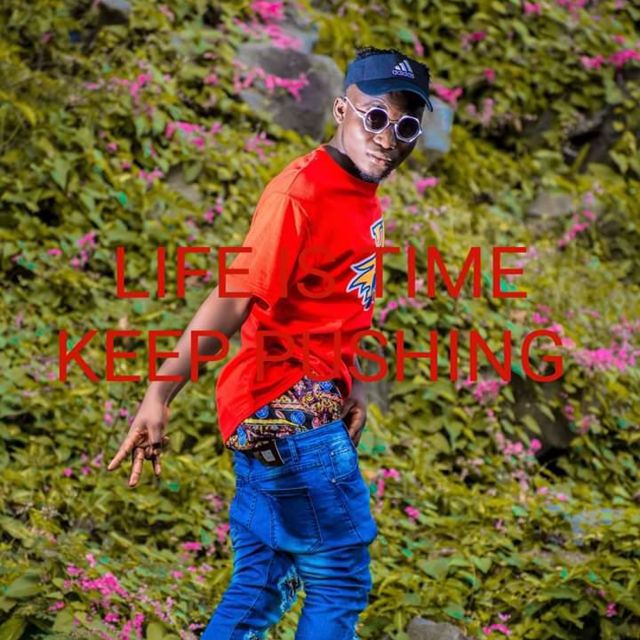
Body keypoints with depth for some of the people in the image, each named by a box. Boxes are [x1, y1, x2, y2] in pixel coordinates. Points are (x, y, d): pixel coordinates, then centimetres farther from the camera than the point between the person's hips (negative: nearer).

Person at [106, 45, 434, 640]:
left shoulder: (363, 196, 11)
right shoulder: (301, 192, -17)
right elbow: (231, 300, -25)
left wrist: (352, 385, 5)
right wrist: (159, 395, -31)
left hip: (312, 408, 9)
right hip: (288, 411, -9)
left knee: (260, 589, 11)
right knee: (341, 583, -2)